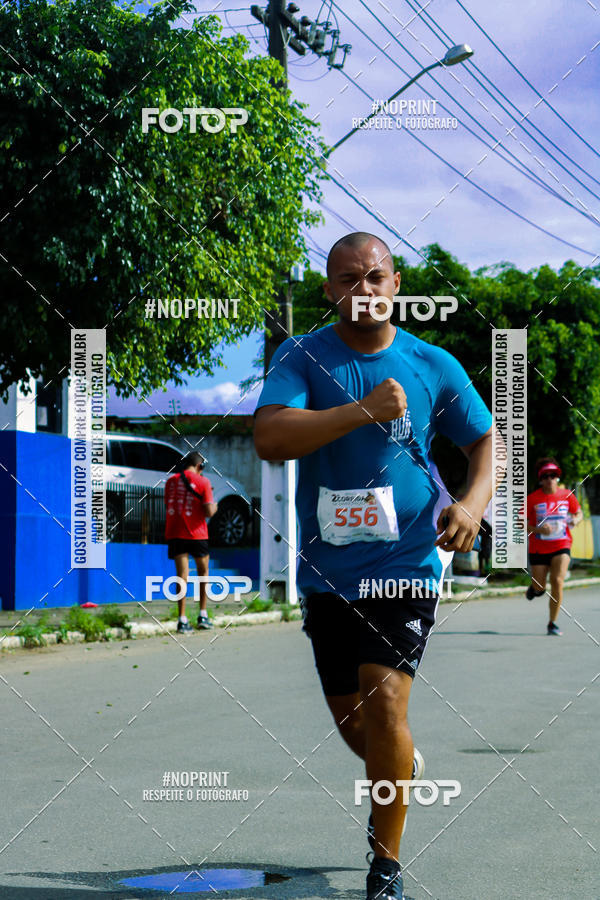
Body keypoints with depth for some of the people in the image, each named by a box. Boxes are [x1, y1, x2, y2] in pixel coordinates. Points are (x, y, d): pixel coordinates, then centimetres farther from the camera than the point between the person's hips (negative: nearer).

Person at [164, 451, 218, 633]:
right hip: (197, 534, -2)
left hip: (175, 534, 2)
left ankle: (182, 619, -6)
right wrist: (214, 507, 10)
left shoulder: (171, 481, 6)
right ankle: (203, 615, 17)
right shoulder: (202, 482, -6)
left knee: (182, 575, 1)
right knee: (203, 572, 17)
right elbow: (208, 512, -11)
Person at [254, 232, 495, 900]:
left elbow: (485, 440, 12)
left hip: (407, 561, -2)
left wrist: (474, 502, -7)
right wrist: (364, 411, -28)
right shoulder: (301, 358, -3)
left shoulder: (433, 366, 0)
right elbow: (269, 438, -19)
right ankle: (402, 771, 48)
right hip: (327, 566, 2)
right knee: (348, 715, 13)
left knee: (384, 701, -15)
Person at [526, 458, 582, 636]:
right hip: (538, 548, 0)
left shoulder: (567, 495, 0)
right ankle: (535, 586, 49)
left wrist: (576, 519, -9)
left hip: (561, 547, 0)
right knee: (540, 589, 7)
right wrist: (538, 529, -22)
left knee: (558, 582, -18)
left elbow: (578, 513, 15)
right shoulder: (532, 499, -8)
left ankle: (553, 623, -5)